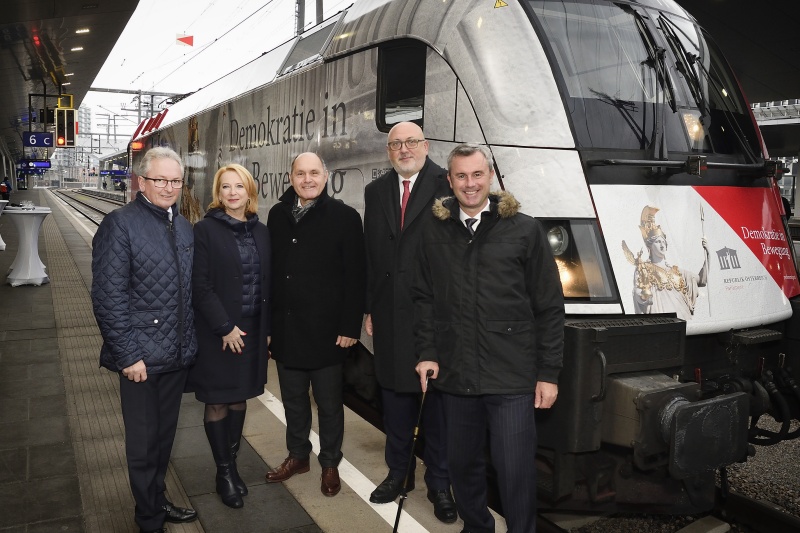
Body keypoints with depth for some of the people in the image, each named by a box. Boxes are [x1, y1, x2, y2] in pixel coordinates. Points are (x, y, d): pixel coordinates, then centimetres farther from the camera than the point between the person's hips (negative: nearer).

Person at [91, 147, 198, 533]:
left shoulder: (184, 226, 9)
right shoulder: (120, 224, -12)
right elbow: (108, 297, -16)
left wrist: (190, 343, 10)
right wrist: (128, 355, -17)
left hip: (178, 356, 6)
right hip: (142, 357, -6)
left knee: (164, 436, 20)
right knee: (143, 442, 10)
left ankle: (158, 501, 40)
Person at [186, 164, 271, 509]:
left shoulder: (260, 232, 5)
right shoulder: (206, 230, -9)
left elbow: (267, 283, 9)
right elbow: (200, 286, -12)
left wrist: (267, 330, 6)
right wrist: (225, 328, -16)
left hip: (251, 330, 5)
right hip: (218, 333, -4)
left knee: (240, 399, 14)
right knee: (217, 402, 7)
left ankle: (232, 463, 28)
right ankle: (224, 472, 21)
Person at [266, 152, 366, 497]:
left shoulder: (344, 217, -7)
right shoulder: (277, 215, 6)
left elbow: (355, 277, -9)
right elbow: (270, 268, 8)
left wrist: (350, 327, -13)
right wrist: (269, 322, 7)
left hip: (327, 332, -4)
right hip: (286, 329, 4)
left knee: (329, 403, 11)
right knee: (293, 400, 17)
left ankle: (330, 463, 28)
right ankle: (297, 455, 36)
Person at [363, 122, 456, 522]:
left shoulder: (447, 187, -6)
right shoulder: (375, 192, 10)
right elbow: (370, 254, 10)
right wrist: (370, 309, 8)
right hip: (390, 314, 5)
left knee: (436, 401, 6)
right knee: (395, 398, 16)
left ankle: (440, 484, 22)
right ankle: (398, 472, 33)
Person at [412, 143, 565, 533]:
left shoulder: (524, 230, -1)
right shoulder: (435, 233, 7)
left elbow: (550, 307, -1)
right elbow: (423, 298, 11)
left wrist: (549, 372, -4)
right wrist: (426, 353, 2)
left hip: (512, 377, -3)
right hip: (455, 376, 3)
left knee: (515, 470, -1)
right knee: (462, 464, 16)